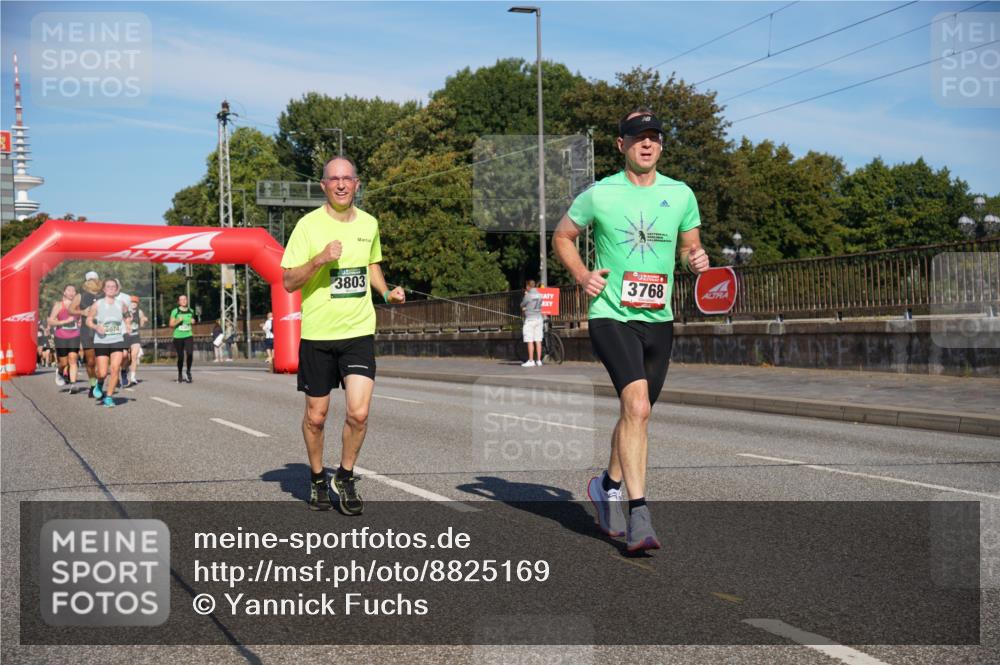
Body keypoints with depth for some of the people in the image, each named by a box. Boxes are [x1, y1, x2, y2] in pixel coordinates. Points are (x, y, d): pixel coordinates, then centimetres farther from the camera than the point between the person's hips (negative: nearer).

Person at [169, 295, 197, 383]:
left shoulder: (191, 311, 10)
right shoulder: (175, 311, -1)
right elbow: (171, 324, -1)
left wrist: (193, 322, 3)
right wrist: (178, 321, -18)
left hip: (188, 336, 2)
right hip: (178, 337, -2)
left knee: (190, 353, -19)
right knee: (180, 357, 2)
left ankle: (188, 371, 0)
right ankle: (180, 374, 23)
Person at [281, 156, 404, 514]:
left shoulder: (369, 224, 7)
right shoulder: (308, 225, -6)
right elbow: (288, 282, -8)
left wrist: (387, 292, 7)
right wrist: (319, 259, -23)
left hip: (359, 331, 2)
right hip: (317, 333, -2)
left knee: (358, 413, -11)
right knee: (316, 416, 8)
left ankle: (346, 477, 12)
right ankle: (318, 479, 30)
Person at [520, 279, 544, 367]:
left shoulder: (528, 295, -10)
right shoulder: (540, 295, 7)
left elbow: (522, 306, 0)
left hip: (530, 319, -6)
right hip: (539, 318, 6)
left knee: (530, 341, -3)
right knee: (538, 341, 6)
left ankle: (531, 361, -5)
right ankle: (539, 360, 6)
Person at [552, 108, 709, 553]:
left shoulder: (681, 195, 6)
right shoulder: (599, 195, -3)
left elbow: (691, 246, 19)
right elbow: (562, 237, 11)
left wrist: (696, 260, -5)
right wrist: (582, 275, -5)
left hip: (658, 320, 5)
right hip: (611, 316, -5)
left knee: (636, 413, 15)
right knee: (637, 406, -22)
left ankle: (608, 486, 40)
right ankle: (638, 517, -20)